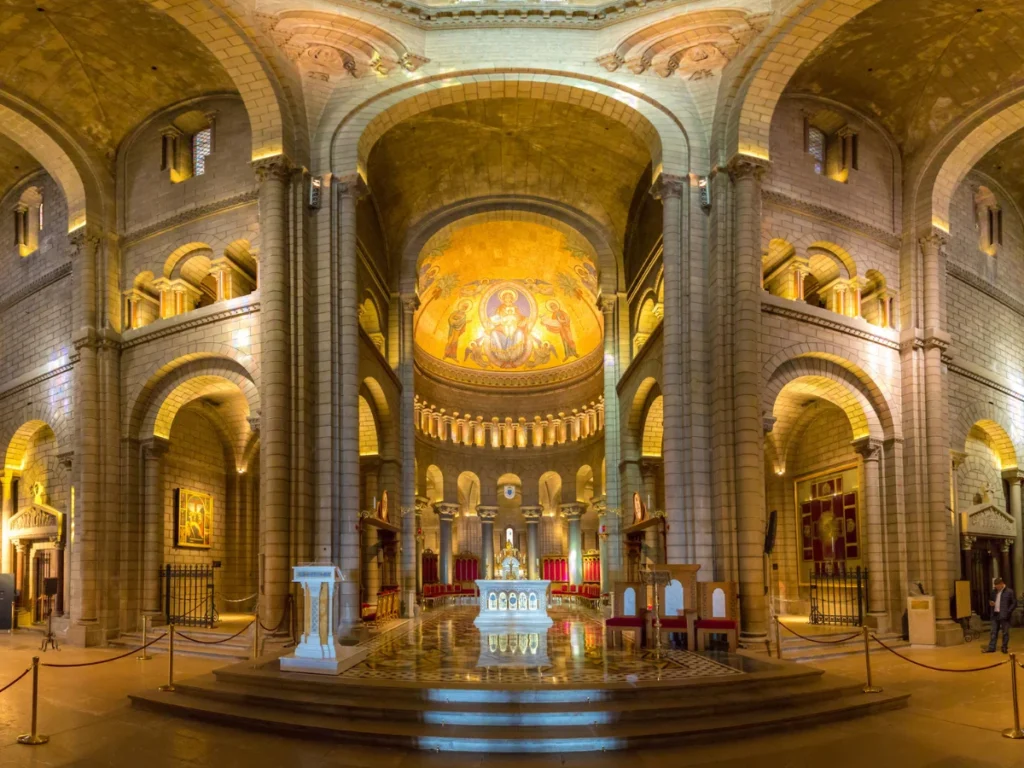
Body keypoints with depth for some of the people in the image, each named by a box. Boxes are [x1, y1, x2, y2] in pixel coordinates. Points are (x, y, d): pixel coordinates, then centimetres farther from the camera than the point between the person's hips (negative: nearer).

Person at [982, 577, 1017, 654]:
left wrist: (1008, 611, -14)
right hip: (995, 615, 6)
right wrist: (991, 603, 1)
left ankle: (1005, 648, 11)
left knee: (1005, 632, 2)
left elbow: (1014, 603, -6)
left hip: (1004, 615, -6)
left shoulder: (1009, 592, -6)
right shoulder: (994, 591, 12)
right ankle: (991, 648, 9)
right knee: (994, 632, 7)